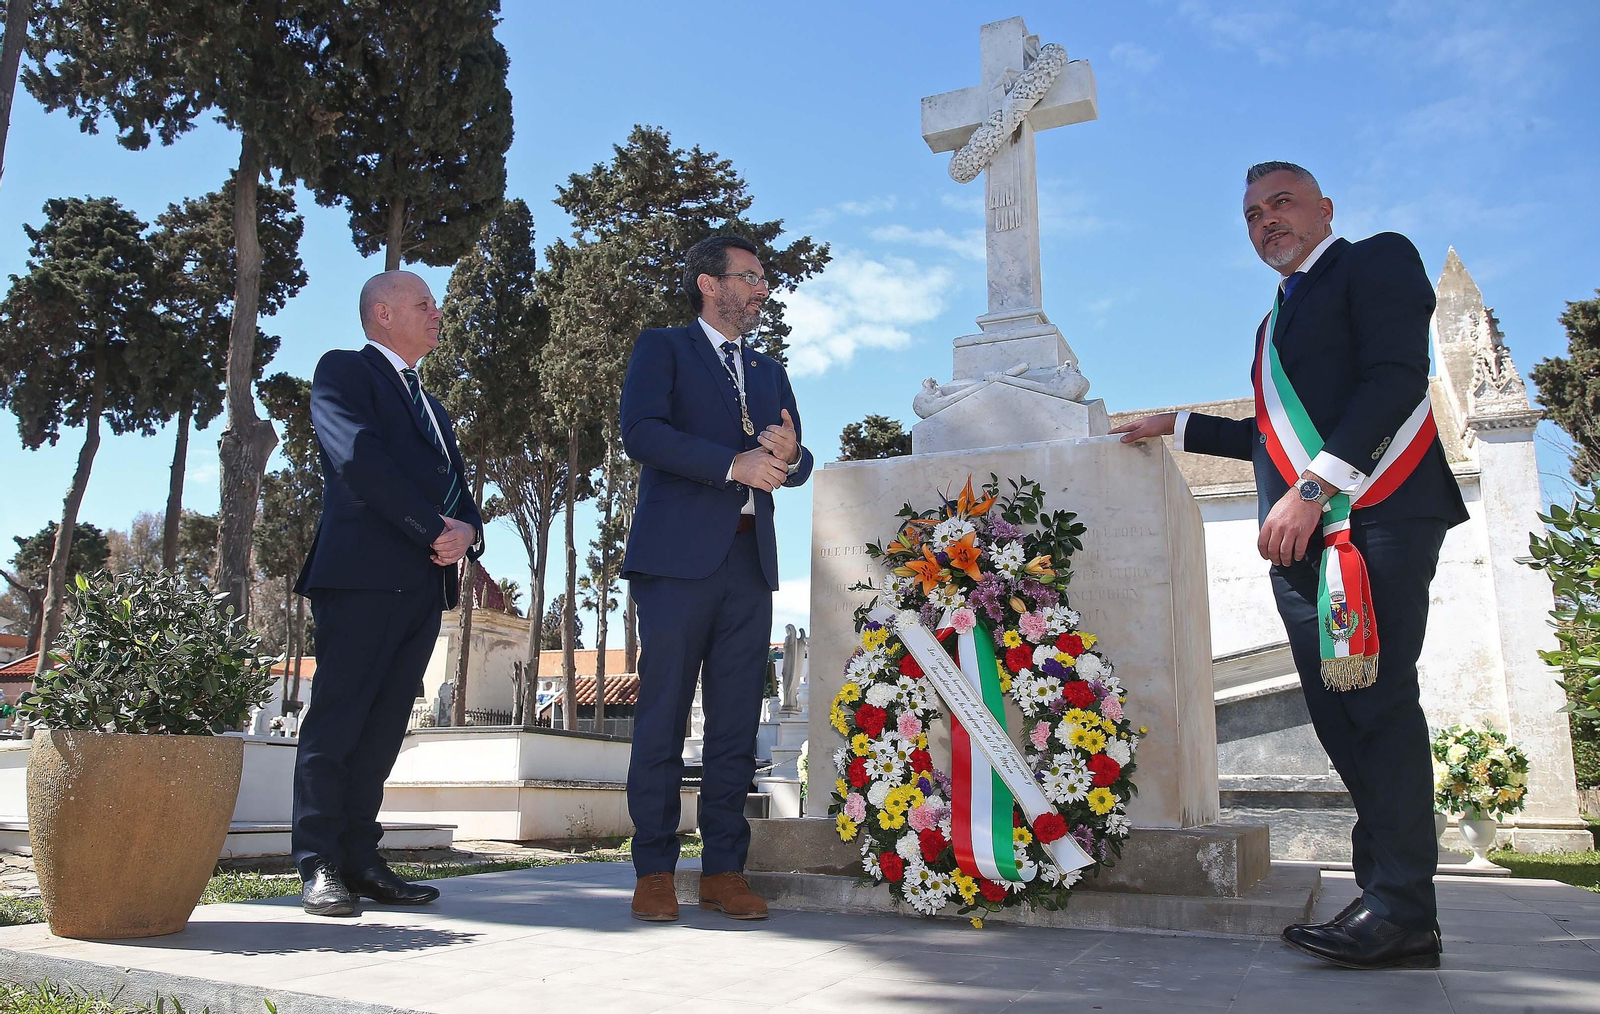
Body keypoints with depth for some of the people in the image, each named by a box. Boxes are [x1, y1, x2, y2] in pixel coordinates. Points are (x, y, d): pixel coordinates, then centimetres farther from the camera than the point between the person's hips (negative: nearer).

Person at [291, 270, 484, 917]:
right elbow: (360, 458, -11)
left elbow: (457, 491, 21)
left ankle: (360, 860, 8)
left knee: (383, 726, 5)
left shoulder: (431, 406, 30)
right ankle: (321, 867, -2)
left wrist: (467, 531, -3)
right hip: (363, 572, -7)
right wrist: (434, 528, -14)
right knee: (337, 719, -5)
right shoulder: (344, 371, 6)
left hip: (424, 582, 7)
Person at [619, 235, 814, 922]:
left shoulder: (770, 372, 26)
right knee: (663, 716, -3)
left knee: (736, 723, 3)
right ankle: (654, 872, 5)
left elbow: (796, 468, 19)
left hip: (749, 561, 5)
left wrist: (790, 455, -5)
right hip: (679, 556, -5)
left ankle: (724, 870, 9)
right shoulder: (661, 349, 8)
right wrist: (733, 464, -15)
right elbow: (641, 433, -9)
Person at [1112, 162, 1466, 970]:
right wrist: (1178, 427, 33)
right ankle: (1388, 899, 6)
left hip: (1375, 516, -8)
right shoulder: (1278, 318, 30)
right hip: (1303, 539, 8)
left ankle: (1401, 909, -10)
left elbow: (1394, 377, -11)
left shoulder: (1378, 260, 6)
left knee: (1376, 703, -14)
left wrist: (1313, 489, -19)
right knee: (1340, 719, 3)